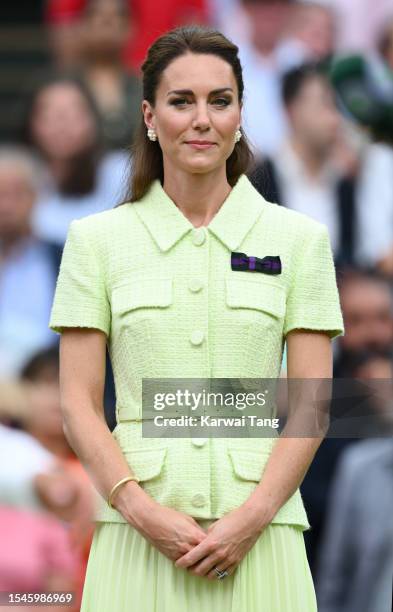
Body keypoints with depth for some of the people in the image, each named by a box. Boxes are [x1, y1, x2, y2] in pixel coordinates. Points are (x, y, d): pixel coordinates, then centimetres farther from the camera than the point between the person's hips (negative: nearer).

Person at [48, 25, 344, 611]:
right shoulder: (97, 239, 6)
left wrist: (253, 516, -10)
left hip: (258, 534, 0)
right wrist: (141, 510, -11)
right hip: (138, 535, 0)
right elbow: (79, 405, 3)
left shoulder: (299, 238, 7)